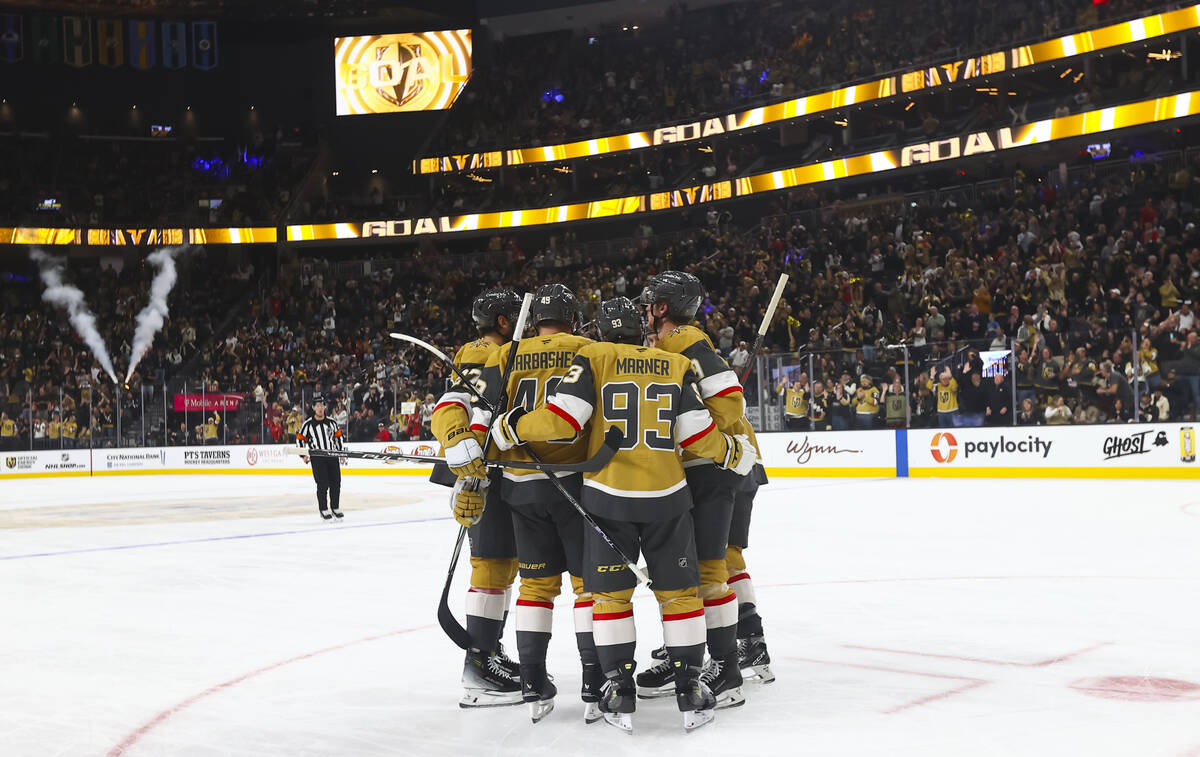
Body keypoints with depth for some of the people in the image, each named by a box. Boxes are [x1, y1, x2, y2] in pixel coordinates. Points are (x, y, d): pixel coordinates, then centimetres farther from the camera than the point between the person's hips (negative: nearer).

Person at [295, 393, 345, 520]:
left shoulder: (331, 422, 8)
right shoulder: (308, 424, -1)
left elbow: (338, 437, 16)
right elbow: (300, 438, 5)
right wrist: (303, 454, -5)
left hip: (333, 456, 4)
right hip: (317, 458, -3)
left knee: (336, 483, 3)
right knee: (323, 484, -9)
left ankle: (335, 508, 17)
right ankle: (323, 509, 2)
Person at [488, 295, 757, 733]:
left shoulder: (593, 358, -2)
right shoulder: (678, 365, 4)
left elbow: (562, 420, -11)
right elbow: (697, 436, -1)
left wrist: (510, 427, 5)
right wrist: (736, 452, 19)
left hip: (608, 497, -1)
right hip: (667, 497, 1)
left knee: (609, 594, 10)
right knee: (679, 592, 11)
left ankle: (620, 692, 9)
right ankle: (689, 689, 12)